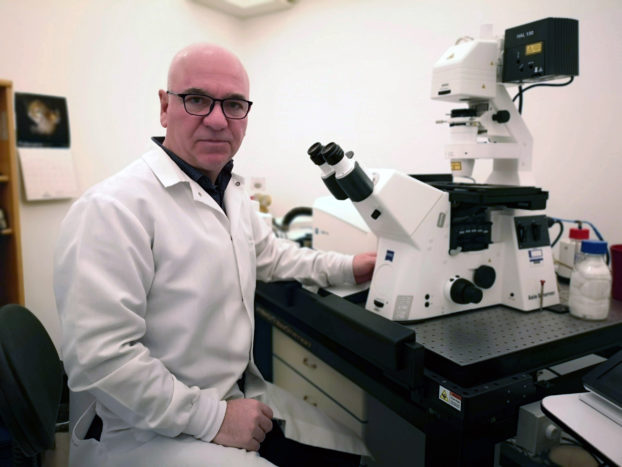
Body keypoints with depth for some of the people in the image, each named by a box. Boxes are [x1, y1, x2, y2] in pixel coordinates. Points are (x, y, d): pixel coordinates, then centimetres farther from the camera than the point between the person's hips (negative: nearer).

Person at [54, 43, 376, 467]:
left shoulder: (233, 191, 7)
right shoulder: (113, 209, -22)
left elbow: (269, 254, 21)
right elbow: (98, 357, -25)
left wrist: (346, 268, 9)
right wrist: (213, 418, -20)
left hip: (243, 393, 8)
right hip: (153, 431, -7)